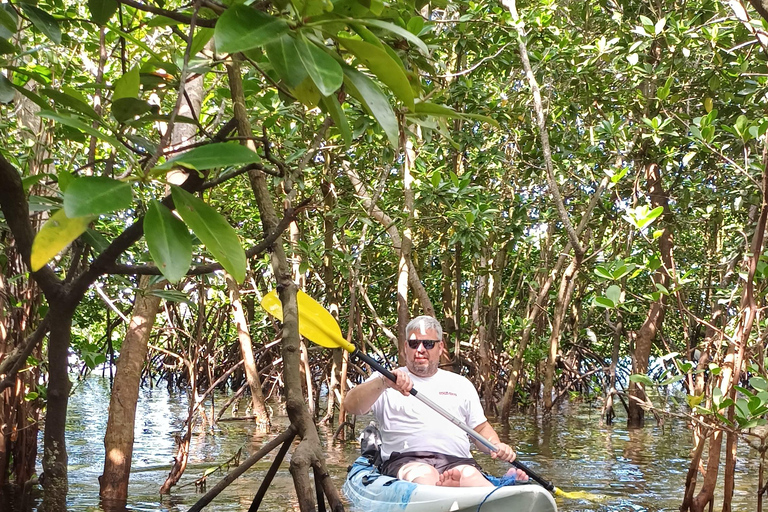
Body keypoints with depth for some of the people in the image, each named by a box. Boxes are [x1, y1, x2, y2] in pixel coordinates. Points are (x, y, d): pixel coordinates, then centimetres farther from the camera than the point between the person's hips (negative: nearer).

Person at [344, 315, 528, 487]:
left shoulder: (461, 384, 28)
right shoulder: (384, 379, 16)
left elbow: (481, 428, 28)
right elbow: (351, 406, -1)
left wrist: (497, 446, 5)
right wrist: (383, 383, -19)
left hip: (457, 461, 2)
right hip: (404, 461, -2)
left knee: (470, 474, -35)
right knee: (424, 474, -39)